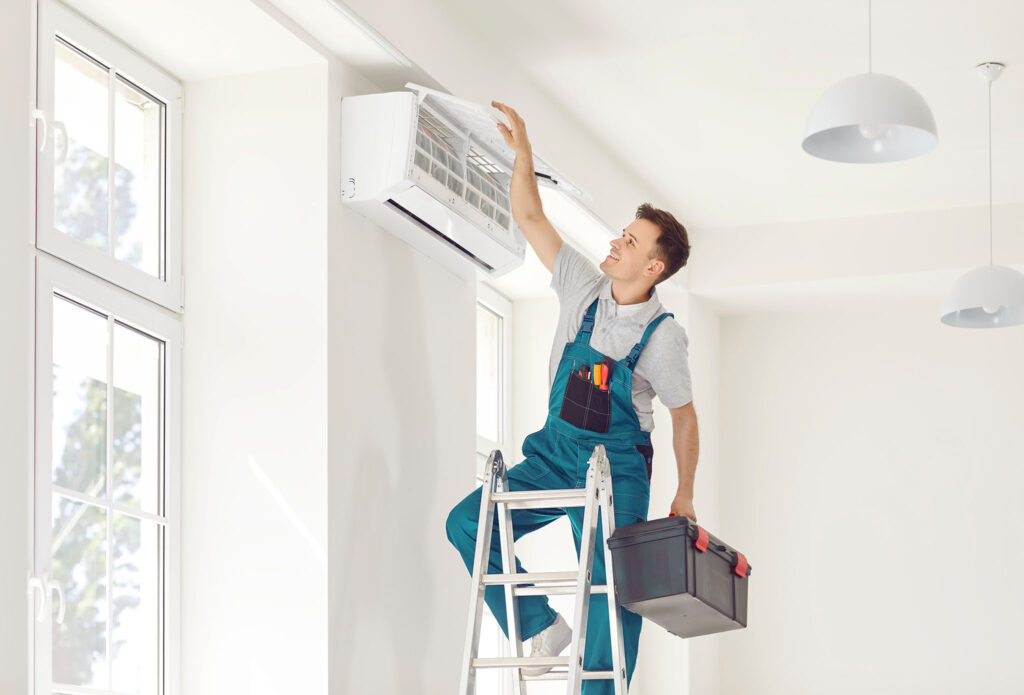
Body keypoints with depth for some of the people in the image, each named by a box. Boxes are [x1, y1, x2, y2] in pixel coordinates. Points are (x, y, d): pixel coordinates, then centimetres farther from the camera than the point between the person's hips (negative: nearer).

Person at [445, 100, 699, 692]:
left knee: (611, 589, -10)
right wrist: (523, 150, -7)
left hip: (617, 469, -5)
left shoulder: (663, 335, -9)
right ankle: (542, 627, -1)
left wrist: (684, 497, 2)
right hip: (554, 453, 5)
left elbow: (684, 416, 1)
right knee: (468, 522, -10)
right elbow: (530, 219, 4)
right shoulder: (584, 290, 2)